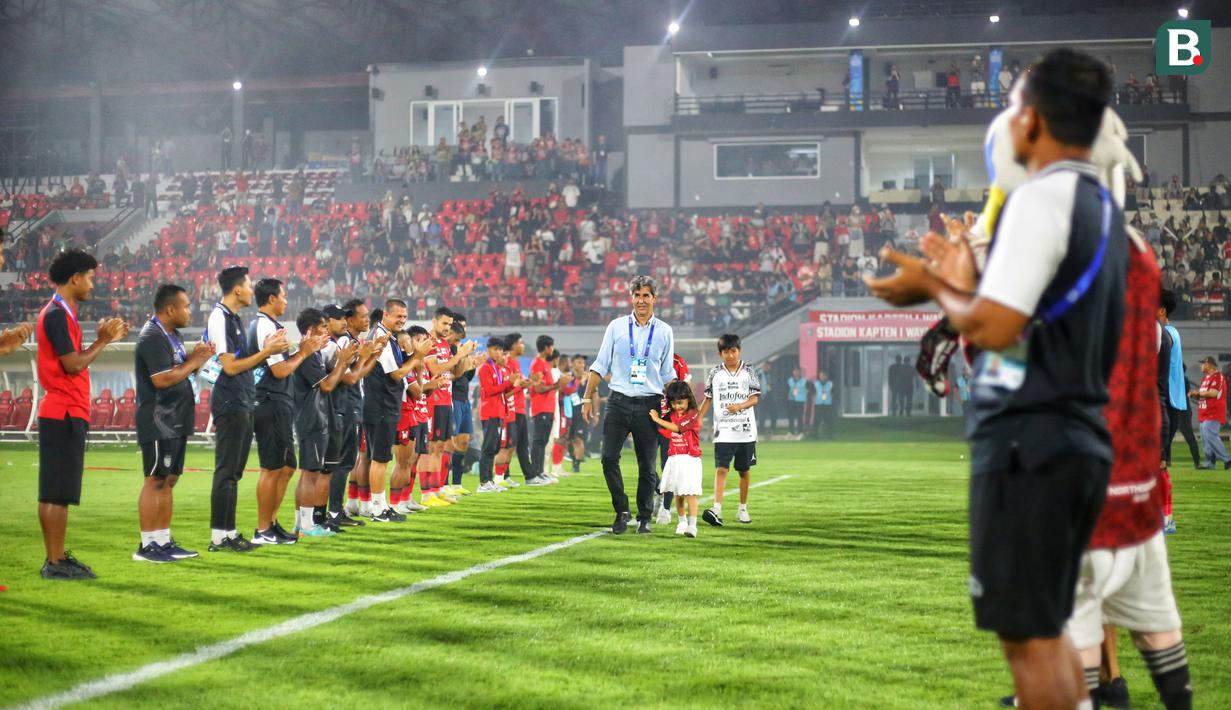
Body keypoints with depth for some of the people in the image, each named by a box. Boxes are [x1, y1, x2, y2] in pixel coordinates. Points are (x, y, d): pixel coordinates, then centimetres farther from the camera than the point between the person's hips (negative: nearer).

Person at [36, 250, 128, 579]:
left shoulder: (60, 313, 17)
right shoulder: (57, 314, -14)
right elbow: (72, 365, -18)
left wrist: (105, 339, 14)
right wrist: (102, 341, -7)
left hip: (66, 413, 10)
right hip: (65, 414, -10)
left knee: (54, 492, 11)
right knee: (58, 493, -7)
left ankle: (57, 558, 16)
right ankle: (55, 562, -4)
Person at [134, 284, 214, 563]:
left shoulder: (173, 336, 15)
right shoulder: (152, 338, -16)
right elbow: (162, 379, -24)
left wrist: (195, 357, 2)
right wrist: (194, 362, -14)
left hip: (176, 421, 10)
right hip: (158, 422, -10)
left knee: (168, 480, 12)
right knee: (155, 480, -8)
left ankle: (163, 541, 18)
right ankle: (147, 546, -5)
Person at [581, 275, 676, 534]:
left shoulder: (664, 332, 8)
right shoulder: (617, 326, 6)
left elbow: (668, 374, 13)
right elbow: (600, 365, 9)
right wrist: (588, 398, 3)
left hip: (649, 405, 0)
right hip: (618, 402, 0)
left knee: (647, 466, 3)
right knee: (609, 458, -10)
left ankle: (644, 518, 14)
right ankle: (622, 512, 4)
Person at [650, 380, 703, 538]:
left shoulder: (693, 414, -9)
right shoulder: (671, 415, 11)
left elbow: (677, 427, -19)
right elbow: (666, 433, 12)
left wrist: (658, 419, -14)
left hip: (690, 459, -6)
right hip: (674, 459, 6)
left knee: (690, 492, -11)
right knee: (677, 494, 11)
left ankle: (692, 525, -14)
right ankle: (682, 521, 24)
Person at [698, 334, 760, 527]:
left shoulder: (748, 371, 3)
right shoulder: (715, 373, 5)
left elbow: (755, 398, -1)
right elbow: (708, 399, 12)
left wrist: (740, 406, -19)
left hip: (746, 430, 1)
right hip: (723, 430, -1)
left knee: (744, 470, 9)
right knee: (721, 469, -12)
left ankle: (743, 509, 21)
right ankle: (717, 508, -22)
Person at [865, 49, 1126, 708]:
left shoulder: (1040, 198, -15)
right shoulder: (1102, 206, 14)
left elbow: (993, 329, -21)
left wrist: (934, 287, -4)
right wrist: (968, 284, 16)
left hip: (1028, 440, -9)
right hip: (1079, 438, 9)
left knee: (1027, 634, -3)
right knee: (1049, 626, 18)